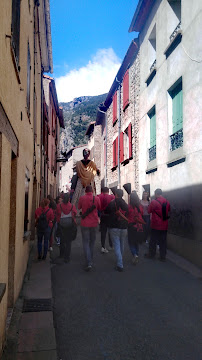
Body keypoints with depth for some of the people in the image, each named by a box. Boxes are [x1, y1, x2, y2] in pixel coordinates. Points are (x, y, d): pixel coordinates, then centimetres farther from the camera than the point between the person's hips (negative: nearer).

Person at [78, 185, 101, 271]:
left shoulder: (82, 198, -10)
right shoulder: (97, 198, -7)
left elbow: (79, 207, 7)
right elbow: (99, 209, 7)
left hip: (85, 223, -2)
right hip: (94, 223, 2)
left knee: (86, 242, 2)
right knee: (92, 242, 18)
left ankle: (88, 263, -9)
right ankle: (90, 260, 30)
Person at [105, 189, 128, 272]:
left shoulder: (112, 204, -11)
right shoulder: (125, 204, 1)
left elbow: (106, 211, 5)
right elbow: (128, 215, 11)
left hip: (114, 228, -4)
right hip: (124, 228, 4)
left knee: (117, 246, -2)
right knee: (122, 245, 18)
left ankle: (120, 265, -6)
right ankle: (120, 261, 36)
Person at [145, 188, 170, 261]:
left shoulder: (154, 202, -15)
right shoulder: (167, 202, -1)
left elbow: (149, 211, -6)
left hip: (156, 225, -4)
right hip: (164, 226, 4)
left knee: (153, 241, 9)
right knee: (163, 241, 10)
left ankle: (151, 255, 20)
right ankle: (163, 257, 15)